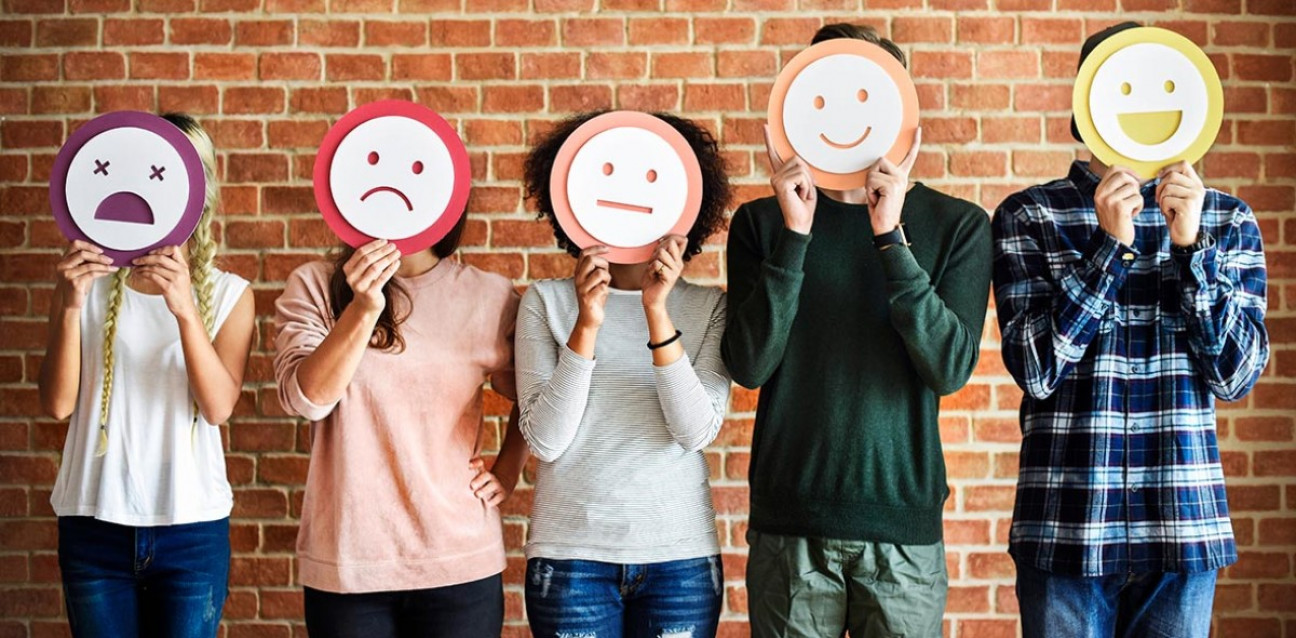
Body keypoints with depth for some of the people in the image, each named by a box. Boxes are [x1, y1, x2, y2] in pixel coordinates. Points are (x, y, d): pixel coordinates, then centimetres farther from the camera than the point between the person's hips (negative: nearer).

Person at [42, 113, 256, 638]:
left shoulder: (227, 294, 1)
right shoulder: (88, 283, 2)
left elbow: (218, 405, -13)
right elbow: (58, 403, -6)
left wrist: (185, 309, -26)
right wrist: (71, 307, -19)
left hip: (192, 527, 0)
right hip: (94, 522, 1)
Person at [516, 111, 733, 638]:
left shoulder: (709, 307, 1)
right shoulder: (546, 301, -1)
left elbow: (697, 431, -11)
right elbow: (546, 439, -9)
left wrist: (658, 314, -19)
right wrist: (586, 326, -19)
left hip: (681, 553, 1)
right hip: (571, 554, -1)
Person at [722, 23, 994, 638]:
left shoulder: (957, 225, 1)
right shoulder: (762, 223, 3)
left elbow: (949, 368, -10)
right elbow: (748, 365, -8)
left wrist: (891, 237, -17)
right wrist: (794, 234, -15)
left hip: (902, 522, 0)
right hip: (788, 523, 0)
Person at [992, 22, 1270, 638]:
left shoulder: (1227, 220, 6)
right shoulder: (1028, 216, 0)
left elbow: (1236, 374, 0)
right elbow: (1036, 368, -8)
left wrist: (1191, 245, -11)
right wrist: (1111, 245, -15)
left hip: (1184, 525, 2)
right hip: (1066, 525, -2)